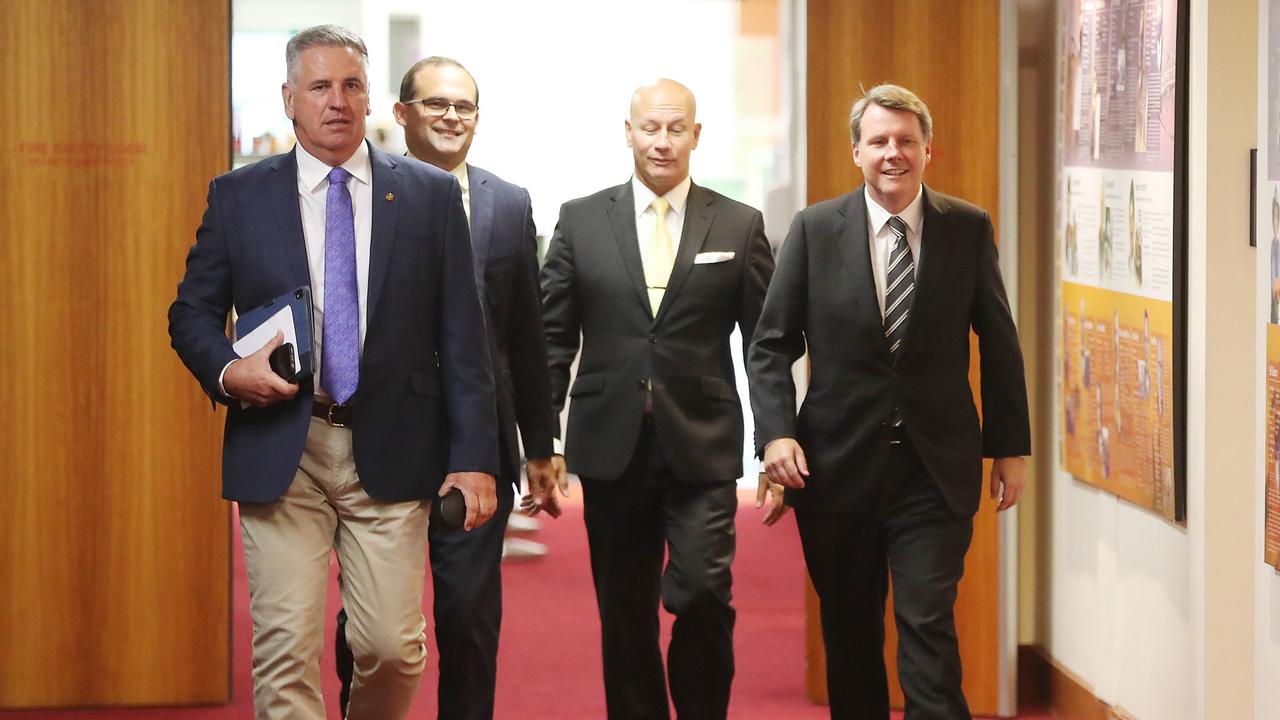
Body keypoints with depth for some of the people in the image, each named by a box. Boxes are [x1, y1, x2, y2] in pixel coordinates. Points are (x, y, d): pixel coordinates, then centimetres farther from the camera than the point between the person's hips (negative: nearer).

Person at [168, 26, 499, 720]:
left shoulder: (432, 194, 6)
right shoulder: (238, 195, 7)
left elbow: (463, 338, 4)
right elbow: (192, 312, 12)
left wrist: (474, 457, -3)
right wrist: (227, 371, -10)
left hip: (390, 453, 0)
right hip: (278, 451, 0)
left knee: (393, 647, 0)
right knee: (286, 650, -4)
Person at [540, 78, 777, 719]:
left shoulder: (740, 226, 5)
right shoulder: (581, 221, 7)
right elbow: (552, 339, 7)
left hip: (703, 450, -1)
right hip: (612, 449, 1)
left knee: (704, 594, -13)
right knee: (626, 616, 7)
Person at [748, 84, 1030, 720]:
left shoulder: (968, 229, 2)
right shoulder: (815, 229, 0)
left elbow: (999, 343, 7)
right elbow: (771, 345, 2)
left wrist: (1010, 446, 6)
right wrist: (776, 432, -12)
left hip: (936, 470, -1)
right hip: (837, 468, 1)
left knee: (928, 626, -9)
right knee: (849, 636, 11)